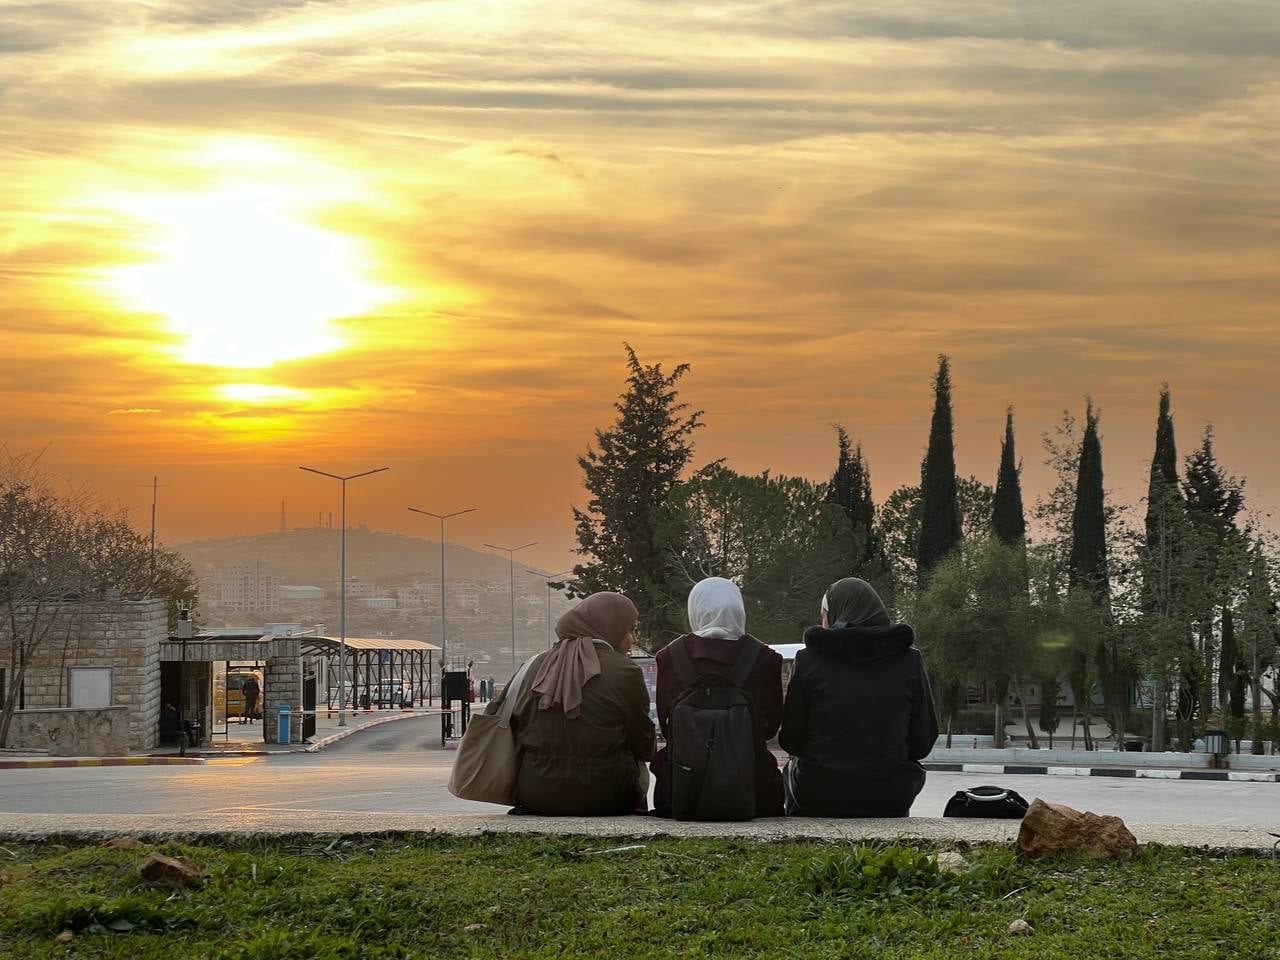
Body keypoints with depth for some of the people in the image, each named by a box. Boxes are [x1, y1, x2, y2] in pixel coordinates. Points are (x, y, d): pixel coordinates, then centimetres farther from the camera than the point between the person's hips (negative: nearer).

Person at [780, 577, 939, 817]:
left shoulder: (809, 660, -5)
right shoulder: (909, 661, -2)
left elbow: (791, 741, -2)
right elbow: (923, 743, 1)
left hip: (818, 798, -1)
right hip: (890, 800, 1)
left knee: (791, 769, 32)